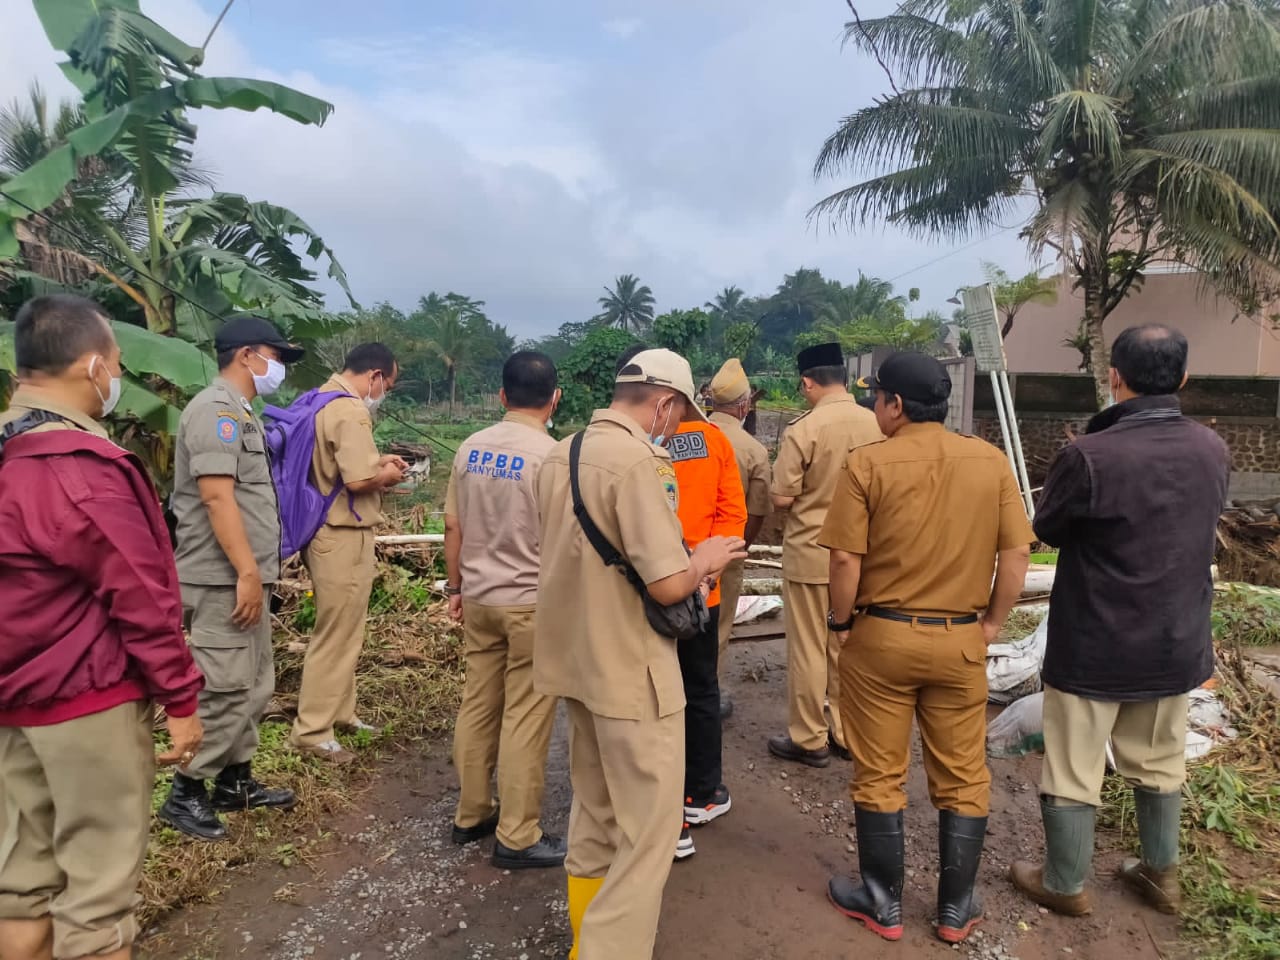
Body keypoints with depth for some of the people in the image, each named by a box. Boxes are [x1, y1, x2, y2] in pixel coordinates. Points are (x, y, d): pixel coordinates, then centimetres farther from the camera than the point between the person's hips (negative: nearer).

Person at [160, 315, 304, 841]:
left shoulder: (239, 412, 18)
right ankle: (185, 793, 8)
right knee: (225, 690, -5)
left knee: (254, 685, 15)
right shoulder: (216, 409, -13)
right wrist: (247, 572, -24)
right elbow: (217, 497, -22)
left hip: (245, 575, 10)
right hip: (226, 579, -10)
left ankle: (235, 781, 26)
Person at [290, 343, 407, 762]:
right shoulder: (350, 411, -20)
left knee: (343, 630, 21)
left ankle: (340, 713, 33)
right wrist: (387, 474, -9)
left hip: (328, 531, 11)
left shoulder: (323, 400, 11)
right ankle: (311, 732, 9)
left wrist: (377, 461, 10)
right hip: (343, 537, -11)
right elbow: (358, 479, -29)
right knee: (336, 636, -1)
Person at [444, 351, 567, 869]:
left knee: (477, 707, 16)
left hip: (479, 598, 6)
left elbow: (453, 527, 7)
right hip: (535, 602, -6)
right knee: (526, 718, 3)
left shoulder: (470, 448, 2)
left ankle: (470, 814, 30)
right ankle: (517, 837, 13)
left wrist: (456, 587, 18)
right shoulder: (551, 456, -16)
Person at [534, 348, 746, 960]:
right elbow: (669, 585, -25)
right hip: (630, 670, -9)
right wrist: (706, 559, -4)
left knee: (594, 810, 23)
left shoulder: (559, 455, 6)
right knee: (648, 828, 4)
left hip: (576, 657, 9)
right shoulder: (639, 461, -21)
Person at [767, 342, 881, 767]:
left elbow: (782, 498, -15)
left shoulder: (803, 430, -18)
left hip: (810, 553, -5)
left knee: (808, 649, 7)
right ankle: (847, 733, 27)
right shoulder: (877, 426, -4)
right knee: (848, 646, 16)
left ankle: (809, 739, 18)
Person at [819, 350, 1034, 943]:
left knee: (879, 777, 12)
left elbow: (846, 561, -14)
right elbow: (1016, 555, -2)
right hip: (960, 641, 3)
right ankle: (956, 909, 29)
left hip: (881, 636, -2)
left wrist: (842, 623, 1)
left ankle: (883, 904, 27)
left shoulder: (867, 463, -12)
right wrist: (992, 623, 9)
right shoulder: (991, 461, -2)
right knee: (963, 779, 17)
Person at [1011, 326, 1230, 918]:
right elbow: (1198, 531, 12)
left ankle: (1065, 885, 24)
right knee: (1159, 764, 23)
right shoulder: (1214, 451, -4)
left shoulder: (1090, 456, -24)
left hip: (1095, 645, -6)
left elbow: (1046, 529, -7)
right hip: (1177, 641, 6)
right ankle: (1161, 874, 39)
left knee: (1072, 771, 10)